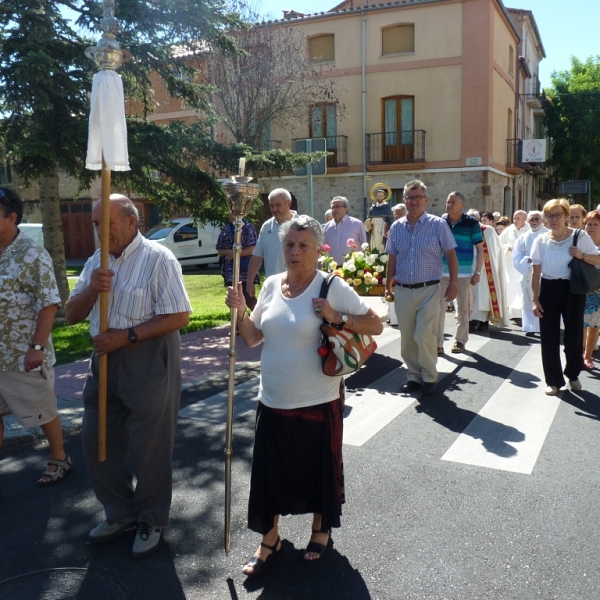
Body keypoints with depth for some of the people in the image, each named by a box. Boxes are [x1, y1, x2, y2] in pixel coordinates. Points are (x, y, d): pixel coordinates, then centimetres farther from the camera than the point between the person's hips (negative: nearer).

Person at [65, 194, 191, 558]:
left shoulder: (158, 259, -12)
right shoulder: (96, 261, 10)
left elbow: (180, 316, -17)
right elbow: (72, 315, 10)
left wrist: (127, 336, -20)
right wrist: (91, 289, -11)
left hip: (149, 362, -7)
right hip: (105, 360, 7)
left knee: (149, 448, 4)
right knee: (97, 442, 14)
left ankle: (152, 521, 26)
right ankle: (120, 513, 34)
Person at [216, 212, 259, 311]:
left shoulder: (248, 227, -3)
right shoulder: (225, 230, 12)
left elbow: (252, 249, -11)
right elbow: (219, 250, 12)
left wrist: (234, 253, -11)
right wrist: (228, 252, -9)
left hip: (246, 270, -5)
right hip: (230, 271, 5)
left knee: (249, 300, -3)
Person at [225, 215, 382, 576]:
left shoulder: (332, 287, -11)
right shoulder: (272, 285, 4)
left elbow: (376, 325, -10)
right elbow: (252, 338, 9)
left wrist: (338, 317, -23)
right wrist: (240, 311, -8)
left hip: (319, 402, -4)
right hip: (274, 401, 4)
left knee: (320, 466, 14)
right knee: (269, 469, 12)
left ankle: (321, 530, 39)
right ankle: (270, 539, 33)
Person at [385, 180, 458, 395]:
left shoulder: (438, 225, -3)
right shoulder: (396, 227, 7)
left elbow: (451, 256, -1)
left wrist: (453, 284, -7)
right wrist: (388, 286, 10)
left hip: (429, 290, -4)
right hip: (403, 291, 4)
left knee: (424, 335, -9)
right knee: (407, 338, 9)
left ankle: (429, 378, 9)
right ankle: (414, 376, 24)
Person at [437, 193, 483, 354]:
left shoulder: (472, 223, -5)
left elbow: (480, 249, -3)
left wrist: (477, 272, -9)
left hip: (463, 273, -2)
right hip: (442, 272, 2)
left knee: (462, 308, 10)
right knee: (439, 307, -1)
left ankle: (460, 340, 23)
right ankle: (437, 343, 3)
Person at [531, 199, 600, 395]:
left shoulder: (580, 236, -5)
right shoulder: (541, 241, -1)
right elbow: (536, 272, 1)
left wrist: (582, 256, -18)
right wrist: (535, 299, -3)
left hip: (573, 290, -1)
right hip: (549, 290, 1)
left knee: (574, 334, 6)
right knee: (549, 336, 4)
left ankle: (573, 374, 31)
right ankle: (553, 380, 19)